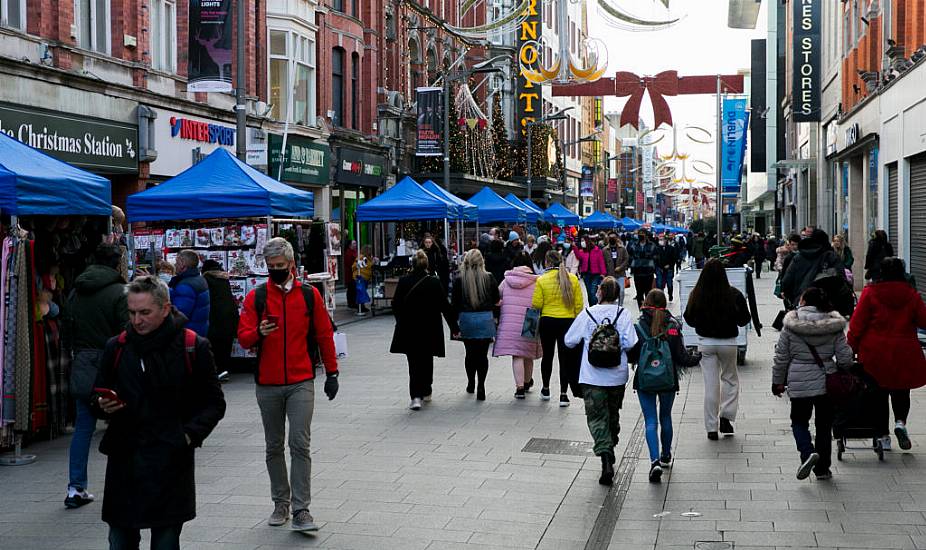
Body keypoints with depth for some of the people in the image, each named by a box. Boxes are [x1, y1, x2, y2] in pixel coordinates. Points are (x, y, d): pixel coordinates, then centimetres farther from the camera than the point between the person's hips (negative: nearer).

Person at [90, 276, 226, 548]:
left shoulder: (193, 347, -1)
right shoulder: (116, 347, 8)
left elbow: (213, 403, 3)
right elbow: (97, 399, 18)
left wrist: (190, 434, -13)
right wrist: (102, 406, -6)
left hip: (171, 462, -3)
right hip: (123, 460, 3)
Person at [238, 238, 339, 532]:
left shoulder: (310, 295, 3)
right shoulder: (255, 297, 3)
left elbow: (324, 335, 9)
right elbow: (243, 337, -2)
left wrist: (332, 373, 9)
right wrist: (259, 333, -24)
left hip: (301, 383, -2)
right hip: (267, 385, 2)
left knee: (300, 444, -10)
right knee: (274, 446, 10)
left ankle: (301, 510, -8)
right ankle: (281, 504, 23)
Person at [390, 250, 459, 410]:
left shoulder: (403, 282, -6)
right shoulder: (434, 282, -8)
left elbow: (395, 305, 1)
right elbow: (445, 307, -5)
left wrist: (402, 322, 19)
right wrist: (454, 327, 4)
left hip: (408, 330, 0)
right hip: (429, 330, 0)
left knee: (414, 363, 2)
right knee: (427, 361, 17)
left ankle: (416, 397, -12)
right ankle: (426, 392, 29)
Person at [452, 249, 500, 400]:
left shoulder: (459, 280, -5)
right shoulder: (489, 278, -5)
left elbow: (455, 304, -2)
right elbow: (496, 299, 5)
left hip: (466, 319, 1)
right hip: (485, 319, -1)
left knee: (470, 353, 16)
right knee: (482, 354, 2)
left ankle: (471, 384, 28)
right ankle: (480, 387, -8)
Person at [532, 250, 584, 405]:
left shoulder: (542, 280, -8)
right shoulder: (572, 279, -2)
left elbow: (536, 304, -9)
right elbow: (579, 304, -1)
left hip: (547, 321, 0)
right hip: (567, 322, 0)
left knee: (547, 355, 17)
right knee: (565, 358, 3)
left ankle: (546, 389, 31)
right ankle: (563, 394, -2)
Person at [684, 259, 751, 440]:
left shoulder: (696, 295, -12)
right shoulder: (734, 295, -14)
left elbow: (689, 320, 0)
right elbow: (744, 320, -4)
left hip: (706, 343, 1)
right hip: (728, 342, -1)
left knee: (710, 384, 7)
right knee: (730, 378, 21)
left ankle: (711, 428, 10)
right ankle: (726, 416, 9)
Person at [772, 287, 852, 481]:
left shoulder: (790, 325, -6)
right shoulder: (834, 325, -2)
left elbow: (781, 357, -1)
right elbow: (845, 357, -3)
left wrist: (778, 382, 10)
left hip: (799, 382, -2)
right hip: (827, 382, 2)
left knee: (799, 421, 14)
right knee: (824, 424, 13)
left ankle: (808, 452, -12)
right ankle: (822, 468, 17)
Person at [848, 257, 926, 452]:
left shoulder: (870, 293, -8)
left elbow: (857, 324, -8)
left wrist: (852, 347, 2)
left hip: (875, 354, -1)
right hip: (904, 354, 1)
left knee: (879, 394, 11)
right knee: (901, 391, 17)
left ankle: (882, 434, 13)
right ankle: (900, 422, -6)